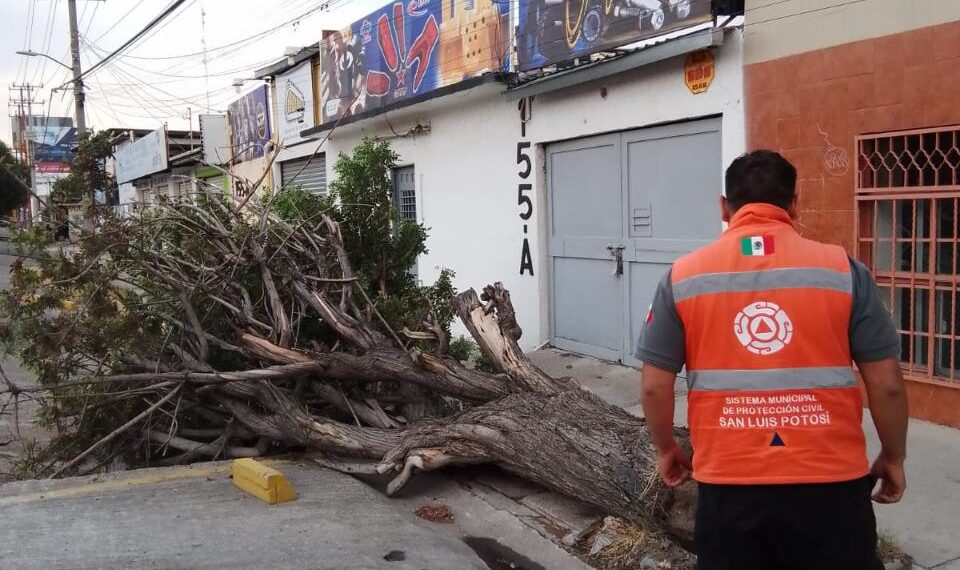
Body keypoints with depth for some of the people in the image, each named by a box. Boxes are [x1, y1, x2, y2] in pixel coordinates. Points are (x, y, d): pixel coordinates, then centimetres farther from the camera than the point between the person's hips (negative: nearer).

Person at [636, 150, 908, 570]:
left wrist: (666, 450, 16)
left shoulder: (682, 277, -3)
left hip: (728, 483, 0)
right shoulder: (842, 270, -3)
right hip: (830, 482, 0)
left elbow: (655, 386, -1)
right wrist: (893, 458, 16)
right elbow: (886, 385, 0)